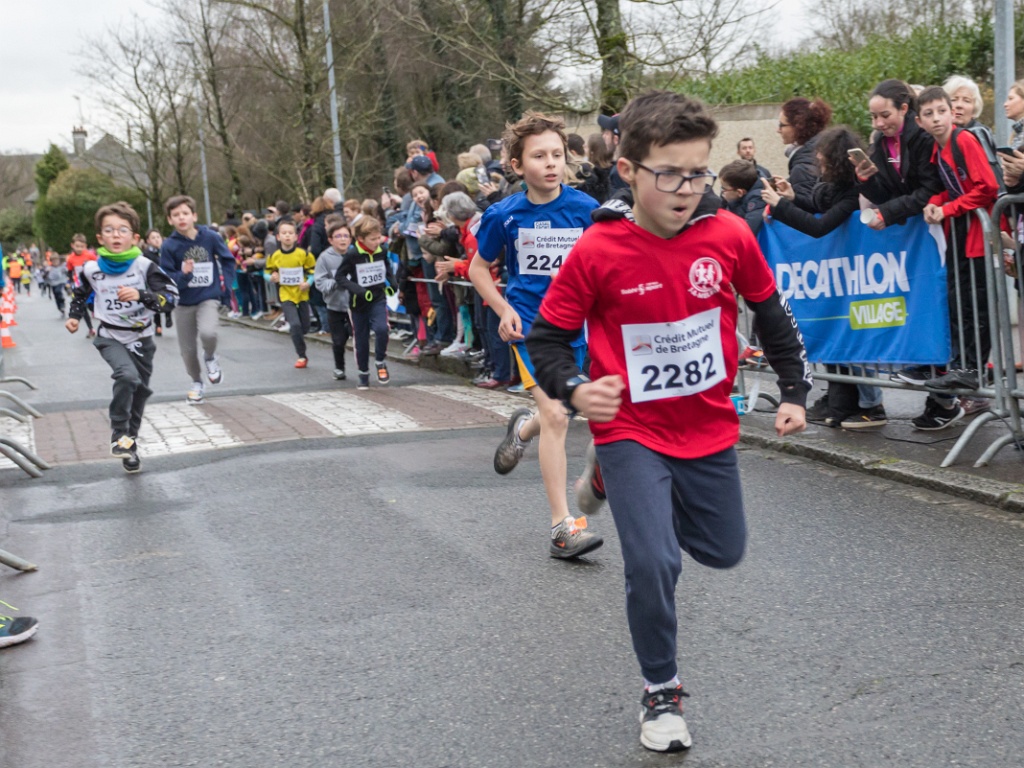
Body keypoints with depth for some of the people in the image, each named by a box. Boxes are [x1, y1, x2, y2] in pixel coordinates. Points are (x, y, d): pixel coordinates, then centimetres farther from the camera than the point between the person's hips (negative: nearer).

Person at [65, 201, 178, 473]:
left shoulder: (144, 267, -15)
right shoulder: (92, 269, -8)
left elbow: (171, 296, -23)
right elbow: (81, 294, 14)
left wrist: (141, 295, -36)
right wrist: (74, 316, 2)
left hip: (141, 339, 1)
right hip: (110, 338, -1)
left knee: (139, 392, 13)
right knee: (127, 375, -29)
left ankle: (130, 442, 32)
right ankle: (119, 433, -13)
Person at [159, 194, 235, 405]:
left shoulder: (210, 237, -9)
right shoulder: (169, 246, -11)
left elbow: (228, 260, 7)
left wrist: (225, 282, -2)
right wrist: (183, 274, -26)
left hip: (208, 298, -1)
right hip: (184, 303, 2)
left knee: (208, 333, -29)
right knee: (187, 349, 9)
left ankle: (210, 358, 6)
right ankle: (196, 383, 35)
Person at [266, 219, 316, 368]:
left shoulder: (304, 254, -9)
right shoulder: (274, 256, -4)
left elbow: (313, 271, 1)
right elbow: (269, 273, 10)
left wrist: (308, 283, -16)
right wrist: (272, 278, -11)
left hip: (302, 295, 1)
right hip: (286, 296, -1)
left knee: (304, 327, 10)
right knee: (295, 325, -15)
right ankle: (302, 356, -1)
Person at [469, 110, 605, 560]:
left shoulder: (585, 208, -6)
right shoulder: (504, 215, -5)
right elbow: (479, 267, 9)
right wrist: (504, 310, -4)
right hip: (529, 323, -2)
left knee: (554, 414, 13)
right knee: (555, 416, -14)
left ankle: (522, 429, 52)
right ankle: (562, 527, -8)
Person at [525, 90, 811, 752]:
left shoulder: (729, 235, -12)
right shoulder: (597, 251, -19)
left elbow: (771, 311, 6)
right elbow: (548, 337, -9)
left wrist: (795, 391, 8)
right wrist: (575, 391, -27)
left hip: (709, 427, 4)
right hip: (631, 429, -4)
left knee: (723, 551, 19)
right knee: (654, 562, -16)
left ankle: (640, 499, 50)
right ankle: (662, 691, 10)